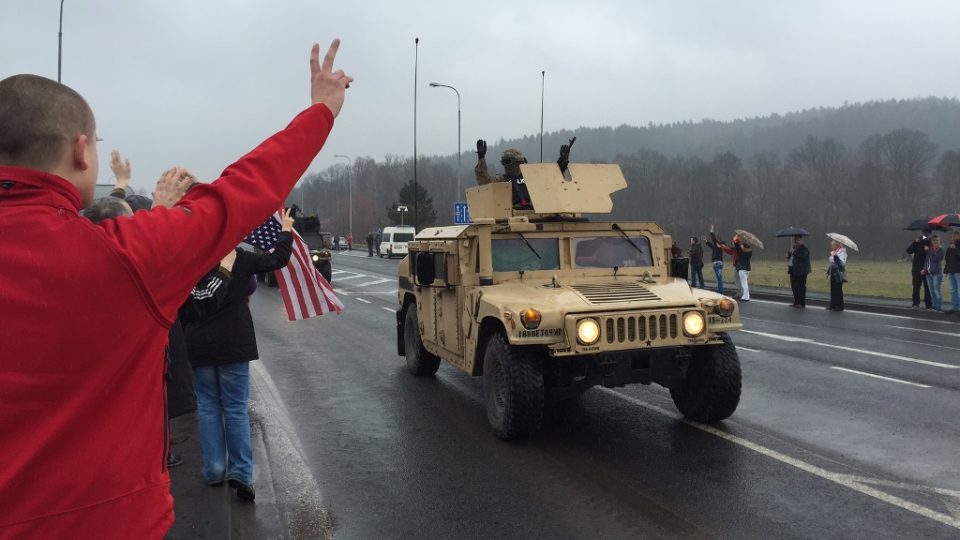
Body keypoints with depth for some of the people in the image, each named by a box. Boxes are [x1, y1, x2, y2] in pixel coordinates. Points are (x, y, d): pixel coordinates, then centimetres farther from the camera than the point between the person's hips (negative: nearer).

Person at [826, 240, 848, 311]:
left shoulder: (842, 253, -13)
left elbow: (842, 263, -26)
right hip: (833, 274, 8)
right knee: (833, 290, 11)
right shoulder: (833, 253, 13)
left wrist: (836, 257, -35)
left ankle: (840, 306, 3)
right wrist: (828, 272, 21)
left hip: (839, 275, -8)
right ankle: (833, 305, 19)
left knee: (838, 290, -4)